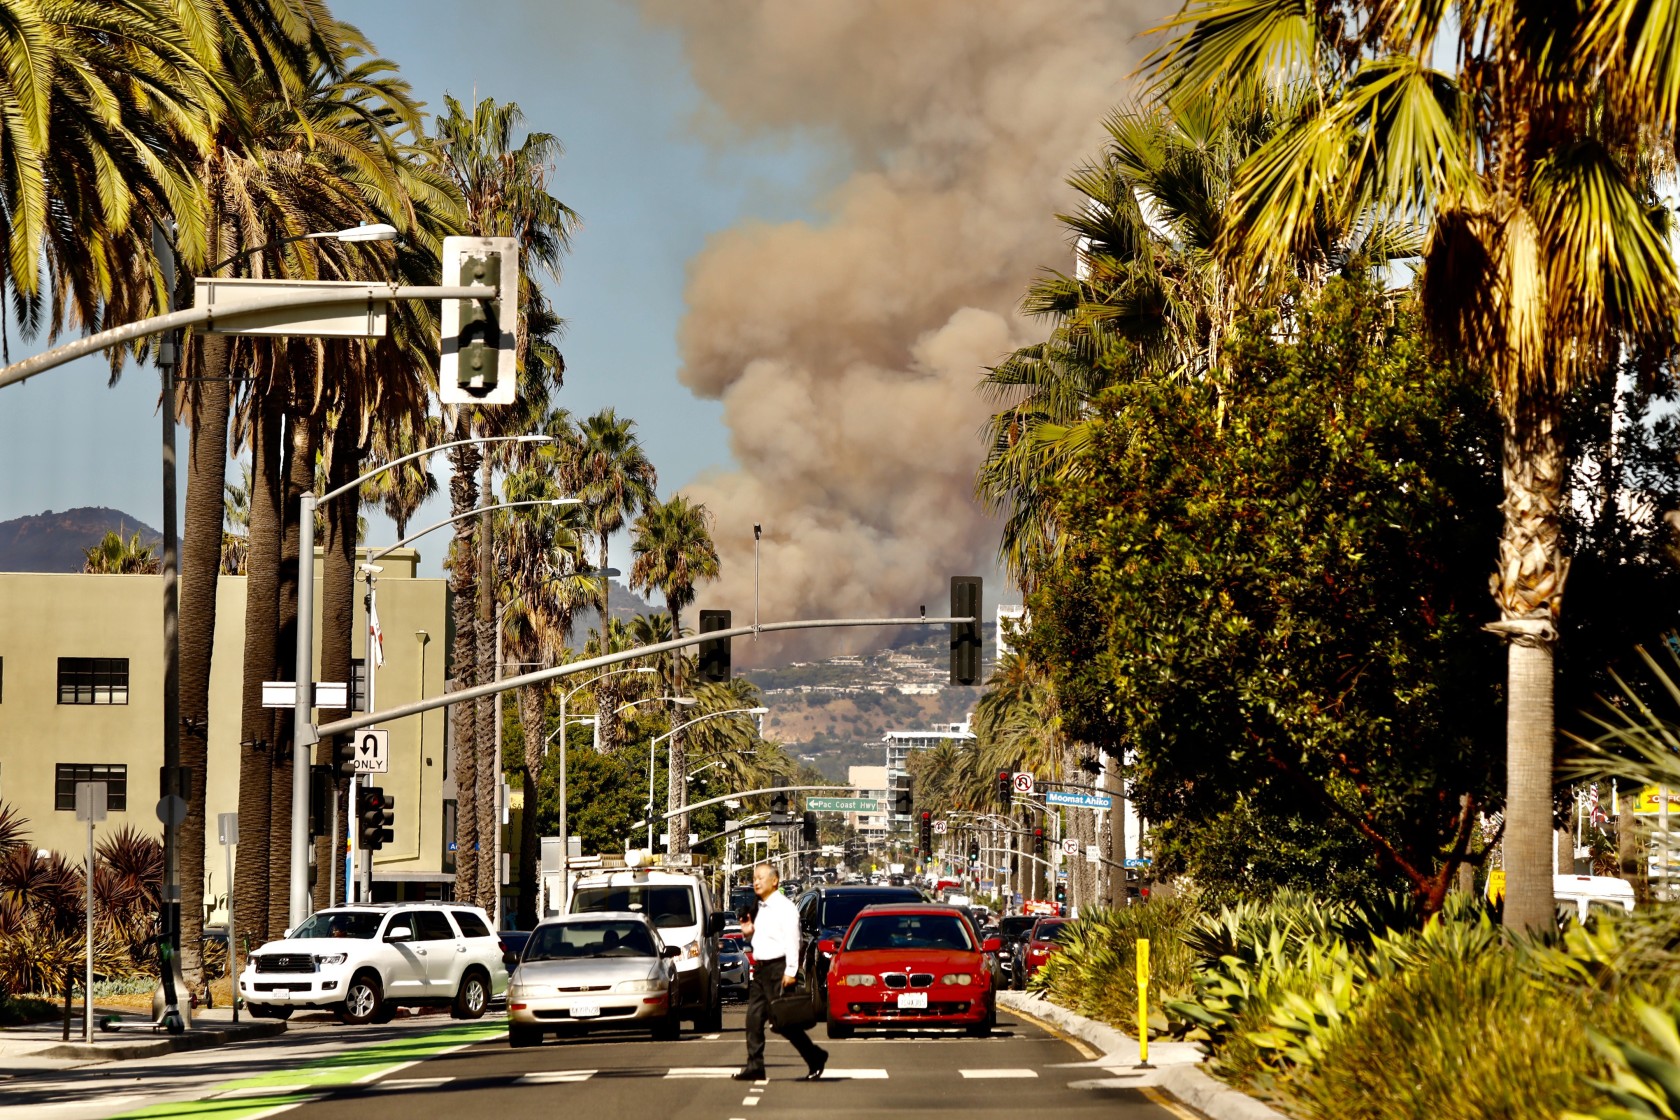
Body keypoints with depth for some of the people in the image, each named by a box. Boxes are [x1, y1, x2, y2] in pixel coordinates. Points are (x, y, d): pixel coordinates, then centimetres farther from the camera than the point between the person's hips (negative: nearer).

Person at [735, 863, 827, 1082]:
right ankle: (754, 1066, 4)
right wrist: (749, 932, 8)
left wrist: (790, 972, -22)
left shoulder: (784, 906, -11)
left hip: (778, 968, -9)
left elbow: (791, 940, -17)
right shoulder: (762, 908, 17)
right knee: (754, 1018, 3)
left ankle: (815, 1058, 7)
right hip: (761, 968, 9)